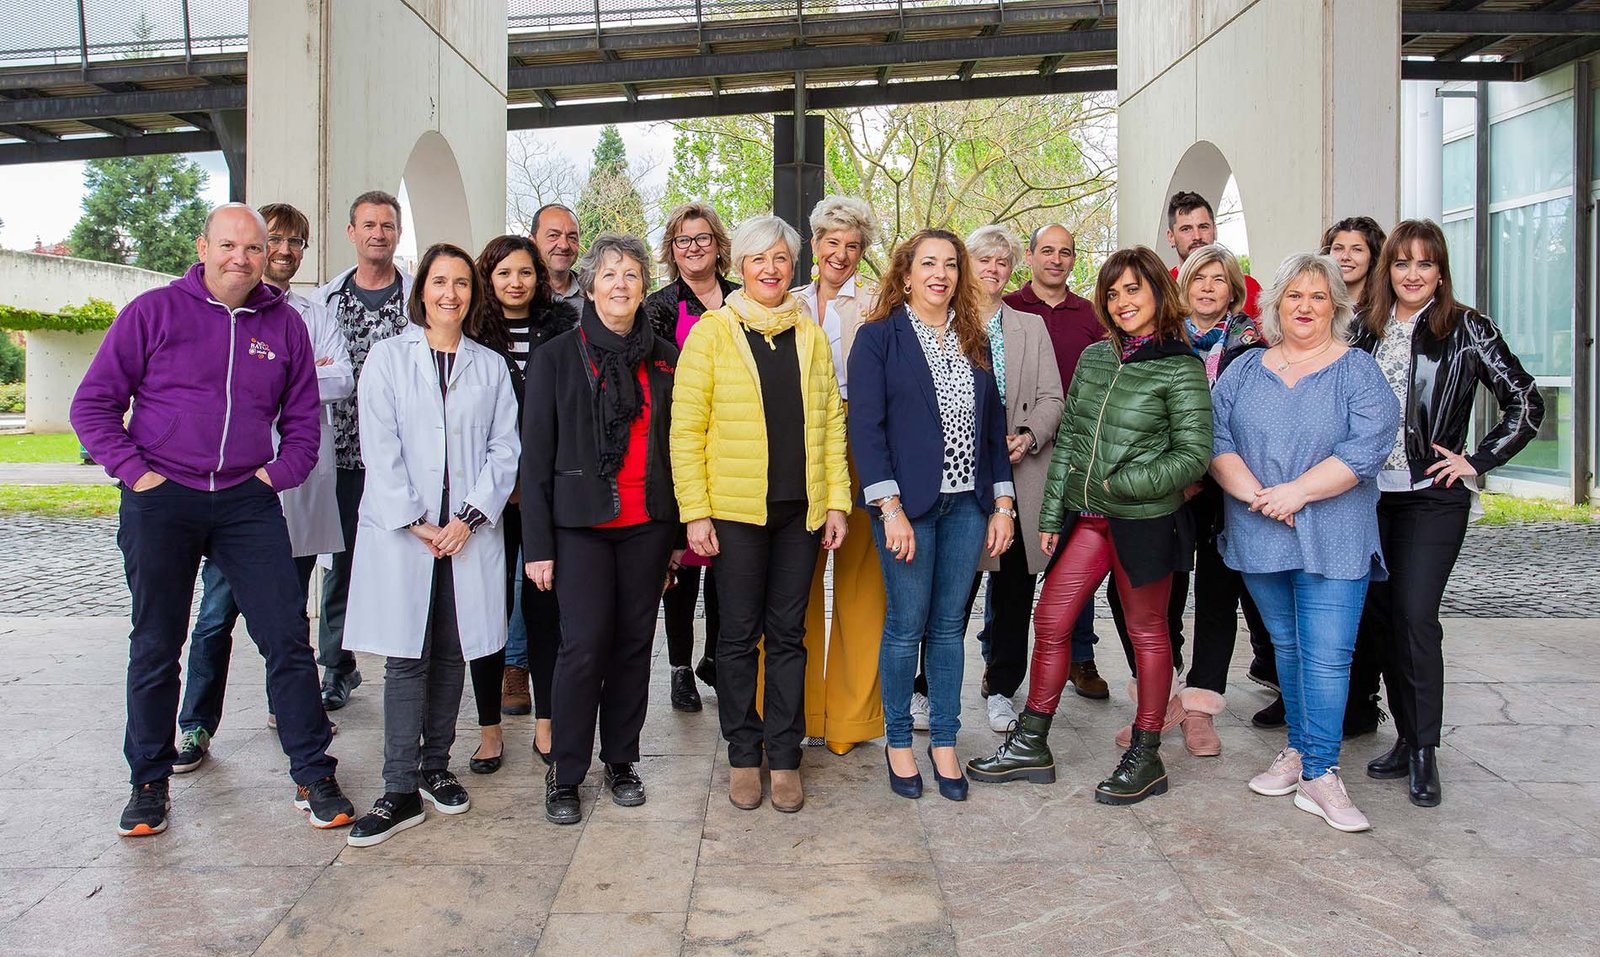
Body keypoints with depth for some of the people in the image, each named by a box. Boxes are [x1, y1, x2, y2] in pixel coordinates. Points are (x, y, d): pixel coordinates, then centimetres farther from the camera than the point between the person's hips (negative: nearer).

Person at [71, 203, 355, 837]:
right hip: (161, 501, -1)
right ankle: (149, 783, 26)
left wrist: (279, 474, 1)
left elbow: (303, 420, 15)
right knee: (155, 647, 9)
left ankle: (313, 775, 10)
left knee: (288, 638, -2)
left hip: (248, 503, 1)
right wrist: (134, 471, -6)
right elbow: (93, 404, 3)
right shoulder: (153, 312, 1)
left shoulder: (285, 325, 7)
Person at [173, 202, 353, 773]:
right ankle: (196, 725, 5)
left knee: (291, 607, 12)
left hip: (300, 481, 3)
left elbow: (343, 381, 0)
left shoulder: (315, 316, 16)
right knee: (220, 608, -3)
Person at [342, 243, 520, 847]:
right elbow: (380, 448, -2)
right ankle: (400, 791, 2)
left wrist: (471, 516, -8)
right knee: (406, 657, -2)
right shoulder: (388, 357, 6)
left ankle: (436, 767, 21)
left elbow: (505, 449, 5)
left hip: (469, 531, 2)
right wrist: (415, 522, -10)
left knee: (451, 654, 7)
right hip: (400, 530, -2)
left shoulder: (490, 366, 11)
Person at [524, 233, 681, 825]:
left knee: (634, 642, 7)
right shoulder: (556, 358, 1)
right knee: (584, 645, -7)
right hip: (581, 523, -3)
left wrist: (679, 531, 8)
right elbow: (536, 456, -1)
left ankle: (621, 762, 22)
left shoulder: (665, 359, 9)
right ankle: (565, 776, 8)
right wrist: (537, 544, -6)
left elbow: (677, 444, 11)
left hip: (648, 524, 3)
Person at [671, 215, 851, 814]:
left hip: (800, 511, 3)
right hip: (735, 510, -3)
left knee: (788, 635, 9)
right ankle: (743, 756, 19)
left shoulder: (810, 336, 11)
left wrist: (837, 501, 4)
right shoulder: (712, 332, 0)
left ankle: (784, 757, 20)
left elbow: (831, 423, 11)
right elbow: (686, 427, -3)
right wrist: (695, 511, -9)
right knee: (739, 636, 5)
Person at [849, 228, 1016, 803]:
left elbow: (994, 424, 14)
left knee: (949, 625, 9)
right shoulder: (878, 337, -3)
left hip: (966, 505, 4)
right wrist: (891, 508, -16)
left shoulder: (974, 341, 12)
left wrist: (1003, 504, 7)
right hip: (908, 503, -4)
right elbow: (865, 427, -9)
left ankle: (944, 742, 20)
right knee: (907, 625, 2)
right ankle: (898, 741, 19)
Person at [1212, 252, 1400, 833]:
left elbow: (1368, 447, -12)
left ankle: (1320, 774, -2)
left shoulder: (1357, 371, 0)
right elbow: (1215, 437, 0)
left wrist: (1294, 493, -17)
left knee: (1327, 654, -8)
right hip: (1259, 536, 3)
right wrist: (1253, 493, -15)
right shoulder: (1244, 370, 10)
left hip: (1332, 538, -3)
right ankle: (1299, 749, 28)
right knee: (1286, 646, 14)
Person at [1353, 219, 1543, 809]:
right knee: (1380, 615, 6)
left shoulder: (1466, 329, -2)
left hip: (1432, 497, -4)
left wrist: (1476, 462, -5)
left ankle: (1424, 753, 3)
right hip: (1370, 494, 4)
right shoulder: (1367, 329, 9)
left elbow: (1526, 404, -1)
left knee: (1414, 616, -10)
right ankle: (1406, 739, 20)